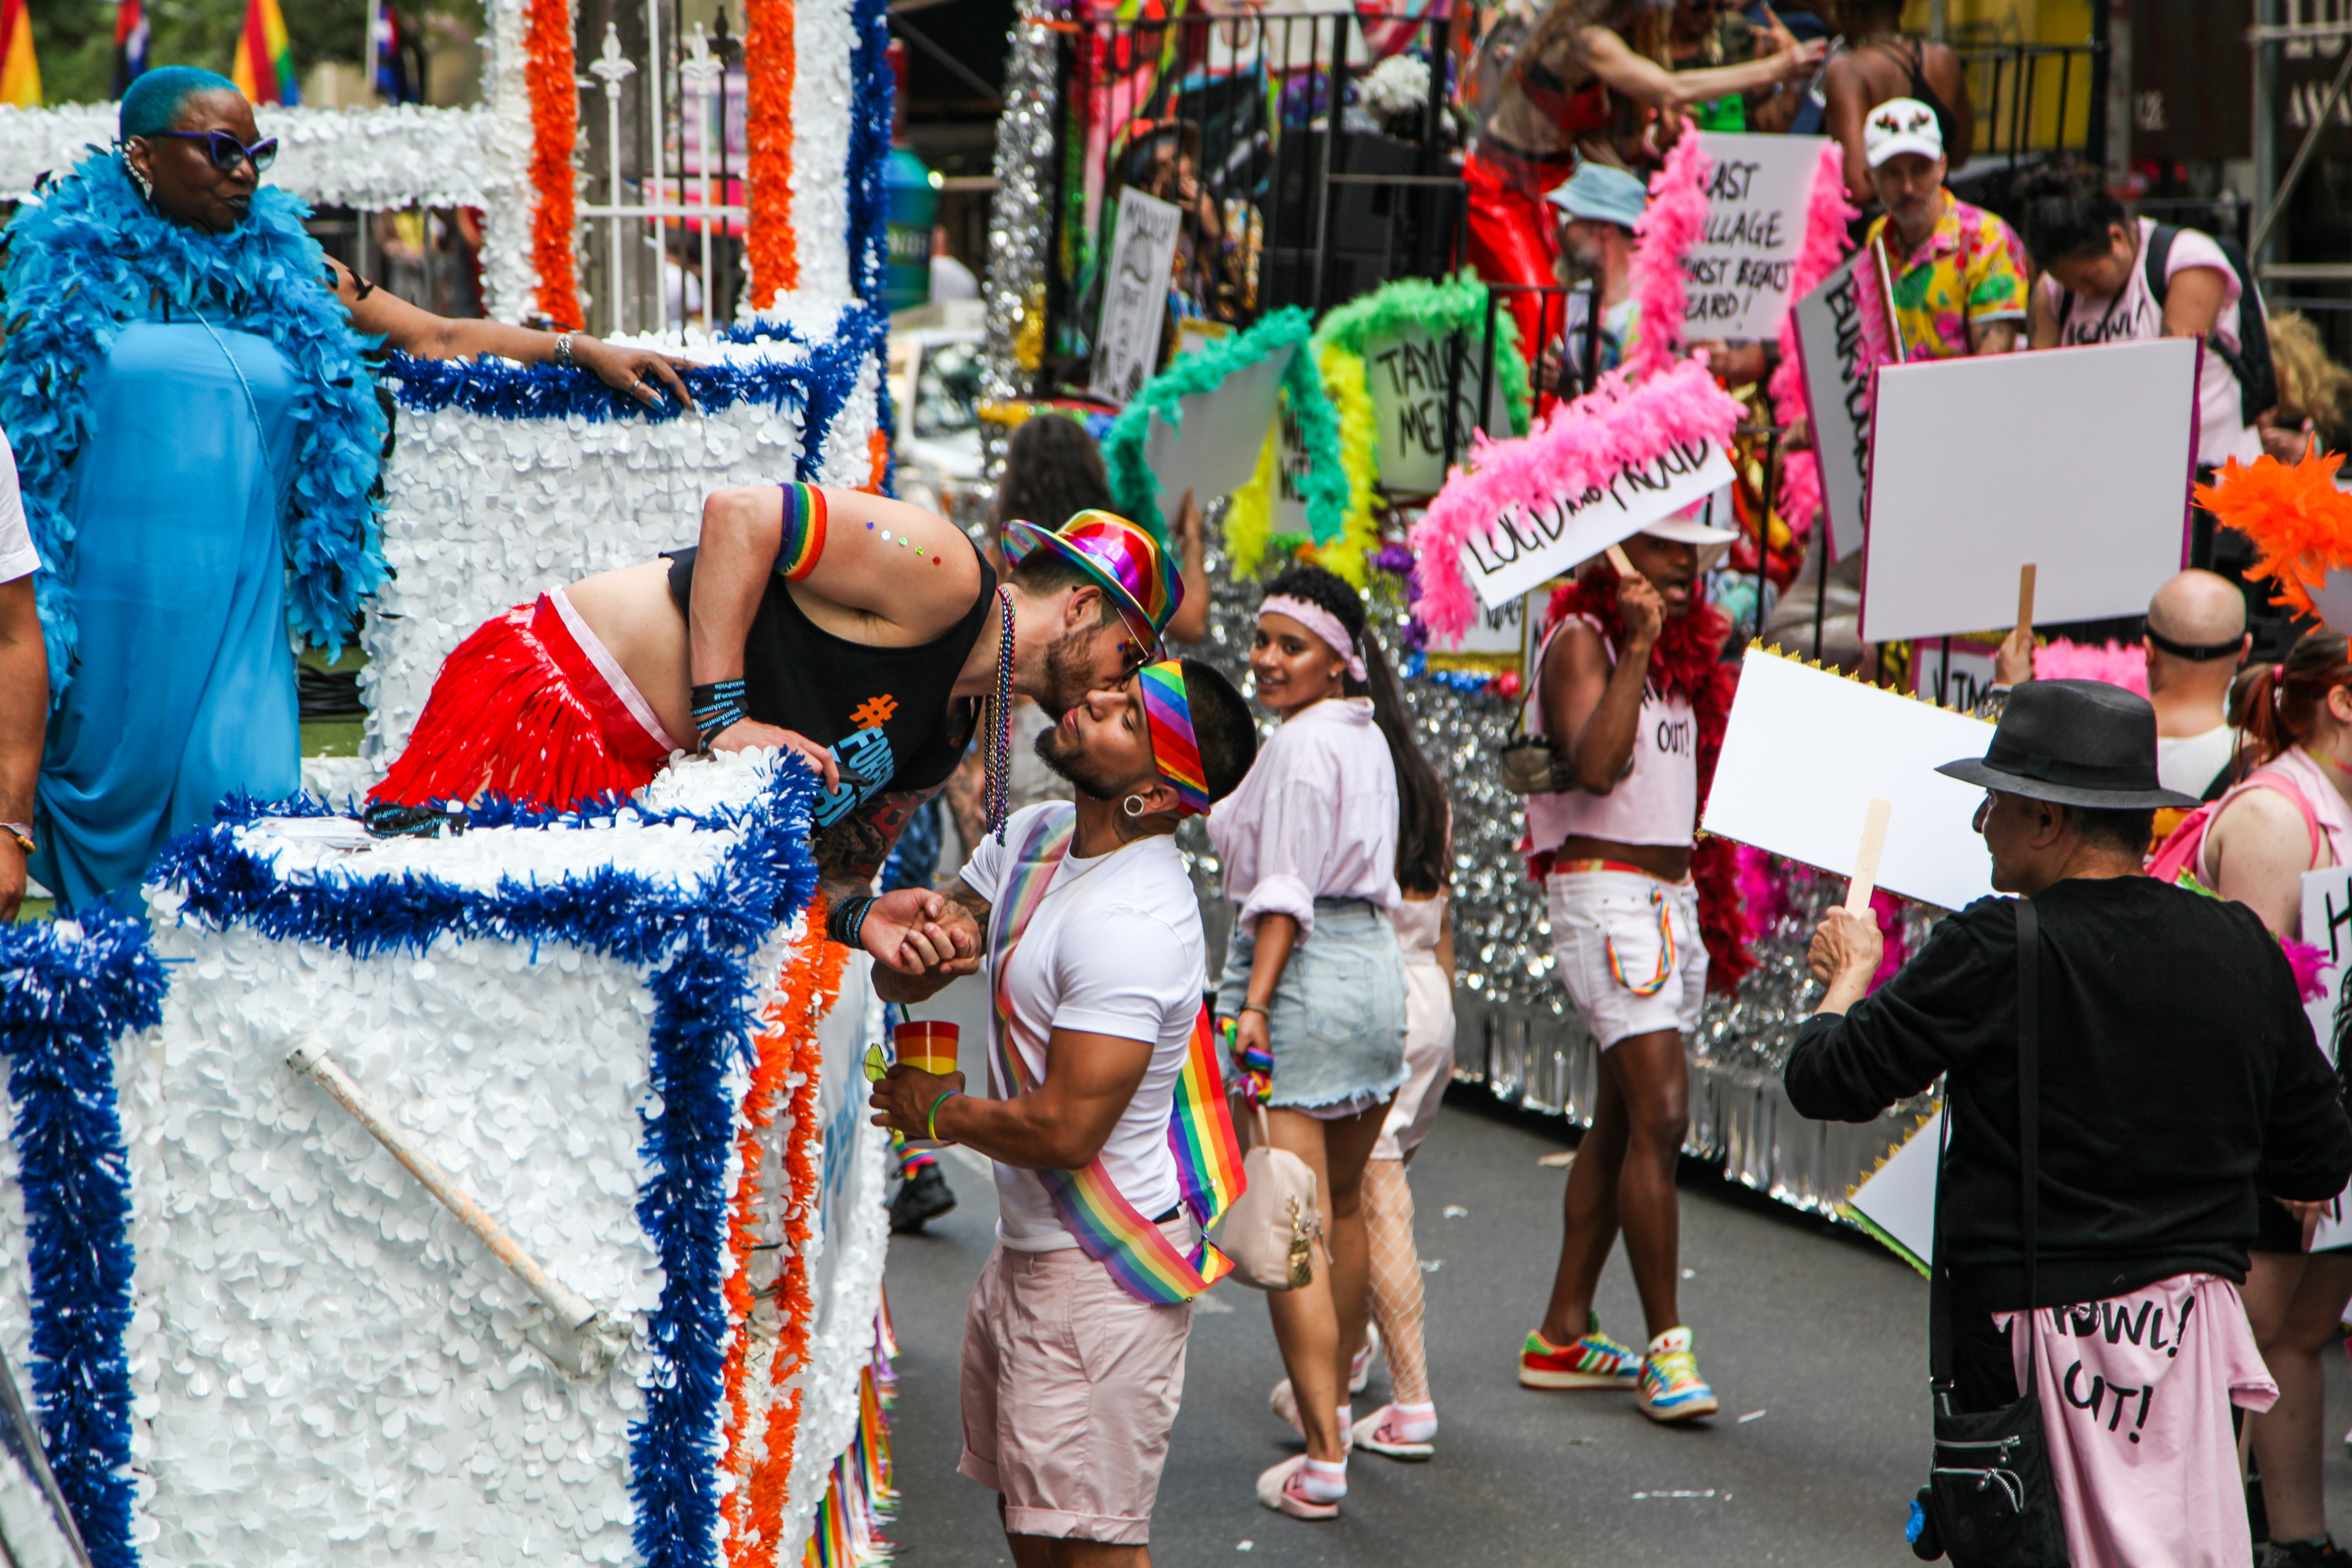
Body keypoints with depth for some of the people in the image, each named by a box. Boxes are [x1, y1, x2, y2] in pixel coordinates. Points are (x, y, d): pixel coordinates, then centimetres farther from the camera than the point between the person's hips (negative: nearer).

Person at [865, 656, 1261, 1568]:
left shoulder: (1133, 924, -26)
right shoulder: (1034, 836, 3)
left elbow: (1067, 1129, -28)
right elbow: (904, 980, 10)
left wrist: (938, 1111, -10)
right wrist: (912, 929, -15)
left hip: (1106, 1263, -10)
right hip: (1029, 1244, 10)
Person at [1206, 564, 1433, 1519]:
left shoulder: (1301, 745, -13)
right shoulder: (1372, 738, 13)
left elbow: (1284, 890, -18)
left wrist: (1255, 1004, -20)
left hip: (1299, 976, -9)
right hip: (1376, 972, 9)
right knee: (1343, 1206, 25)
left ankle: (1323, 1460, -13)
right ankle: (1331, 1396, 43)